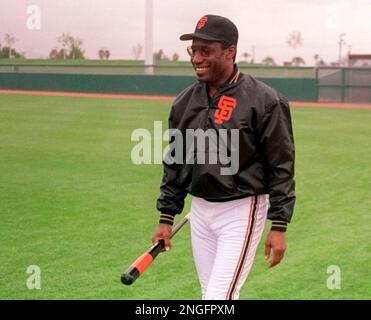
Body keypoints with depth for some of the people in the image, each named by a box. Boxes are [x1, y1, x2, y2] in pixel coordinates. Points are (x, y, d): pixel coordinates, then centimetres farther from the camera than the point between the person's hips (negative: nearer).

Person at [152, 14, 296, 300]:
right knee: (210, 294, 15)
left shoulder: (263, 100, -12)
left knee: (220, 296, -10)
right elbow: (175, 163, 13)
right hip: (199, 210, 6)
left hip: (241, 212, -6)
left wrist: (279, 226, -13)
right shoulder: (185, 101, 6)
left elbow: (282, 165, -11)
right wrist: (166, 217, 12)